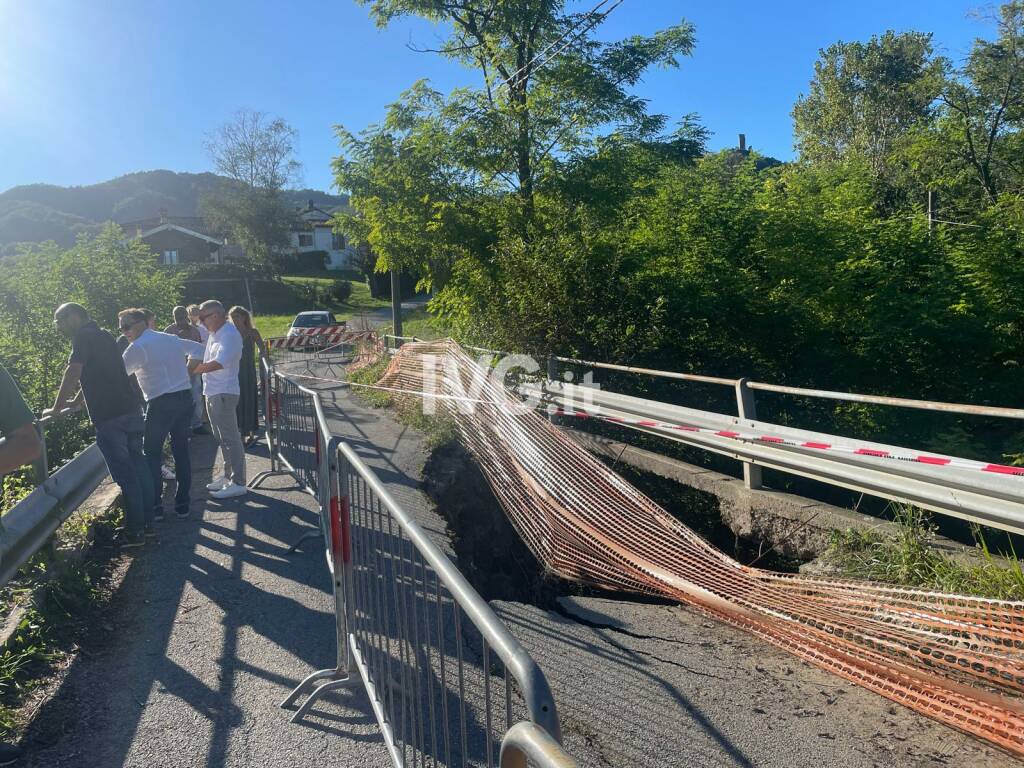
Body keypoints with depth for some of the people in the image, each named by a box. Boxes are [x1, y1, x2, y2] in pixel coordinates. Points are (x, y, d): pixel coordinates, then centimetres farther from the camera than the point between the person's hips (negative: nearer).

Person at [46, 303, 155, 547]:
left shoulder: (83, 336, -7)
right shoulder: (103, 335, 19)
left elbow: (73, 373, -17)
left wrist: (57, 408, -11)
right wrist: (74, 402, 28)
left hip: (110, 417, -8)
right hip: (131, 410, 8)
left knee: (125, 474, -3)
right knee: (137, 465, 15)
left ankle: (135, 531, 3)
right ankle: (147, 518, 25)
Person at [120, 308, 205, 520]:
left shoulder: (139, 347, -8)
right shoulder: (171, 339, 12)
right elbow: (199, 349, 25)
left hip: (161, 403, -6)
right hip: (185, 398, 6)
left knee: (151, 454, 6)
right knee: (181, 451, 10)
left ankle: (155, 506, 5)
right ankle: (182, 505, 15)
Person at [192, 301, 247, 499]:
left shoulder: (229, 334, -15)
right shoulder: (214, 333, 15)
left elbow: (218, 363, -25)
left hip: (224, 393, -10)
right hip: (212, 392, 10)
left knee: (230, 438, -6)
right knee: (221, 438, 16)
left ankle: (238, 483, -2)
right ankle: (228, 476, 27)